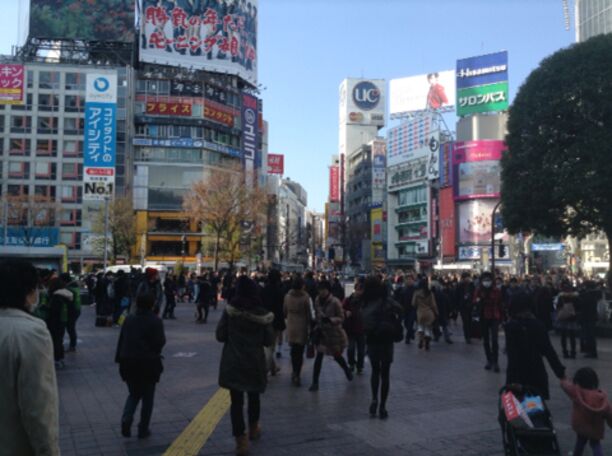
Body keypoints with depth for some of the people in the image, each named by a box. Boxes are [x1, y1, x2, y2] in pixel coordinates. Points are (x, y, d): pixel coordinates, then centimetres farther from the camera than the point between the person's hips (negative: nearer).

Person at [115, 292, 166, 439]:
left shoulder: (129, 319, 3)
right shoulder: (155, 321, -11)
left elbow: (121, 340, 4)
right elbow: (159, 343, -14)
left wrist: (120, 360, 10)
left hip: (129, 362, 4)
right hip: (148, 363, -4)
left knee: (134, 394, 21)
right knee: (147, 397, 12)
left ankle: (126, 419, -3)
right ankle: (143, 430, 16)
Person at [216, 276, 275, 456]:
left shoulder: (229, 311, -11)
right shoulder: (262, 313, -10)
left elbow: (220, 336, -7)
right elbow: (269, 340, -5)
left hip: (232, 363, -1)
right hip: (254, 363, 1)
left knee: (236, 401, 6)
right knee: (253, 397, 23)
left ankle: (241, 440, 3)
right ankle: (253, 428, 42)